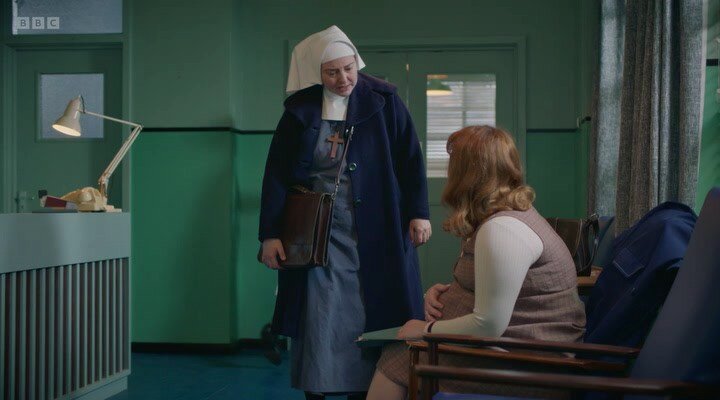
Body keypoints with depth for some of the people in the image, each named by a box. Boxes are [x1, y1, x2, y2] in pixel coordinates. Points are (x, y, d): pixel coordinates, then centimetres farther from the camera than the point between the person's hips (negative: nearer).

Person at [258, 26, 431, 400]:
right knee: (319, 318, 0)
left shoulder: (383, 100, 0)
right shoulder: (301, 110, 2)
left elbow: (410, 159, 2)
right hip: (317, 233, 1)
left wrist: (418, 213, -4)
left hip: (373, 233, 0)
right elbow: (276, 175, 2)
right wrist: (270, 234, -3)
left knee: (367, 316, 3)